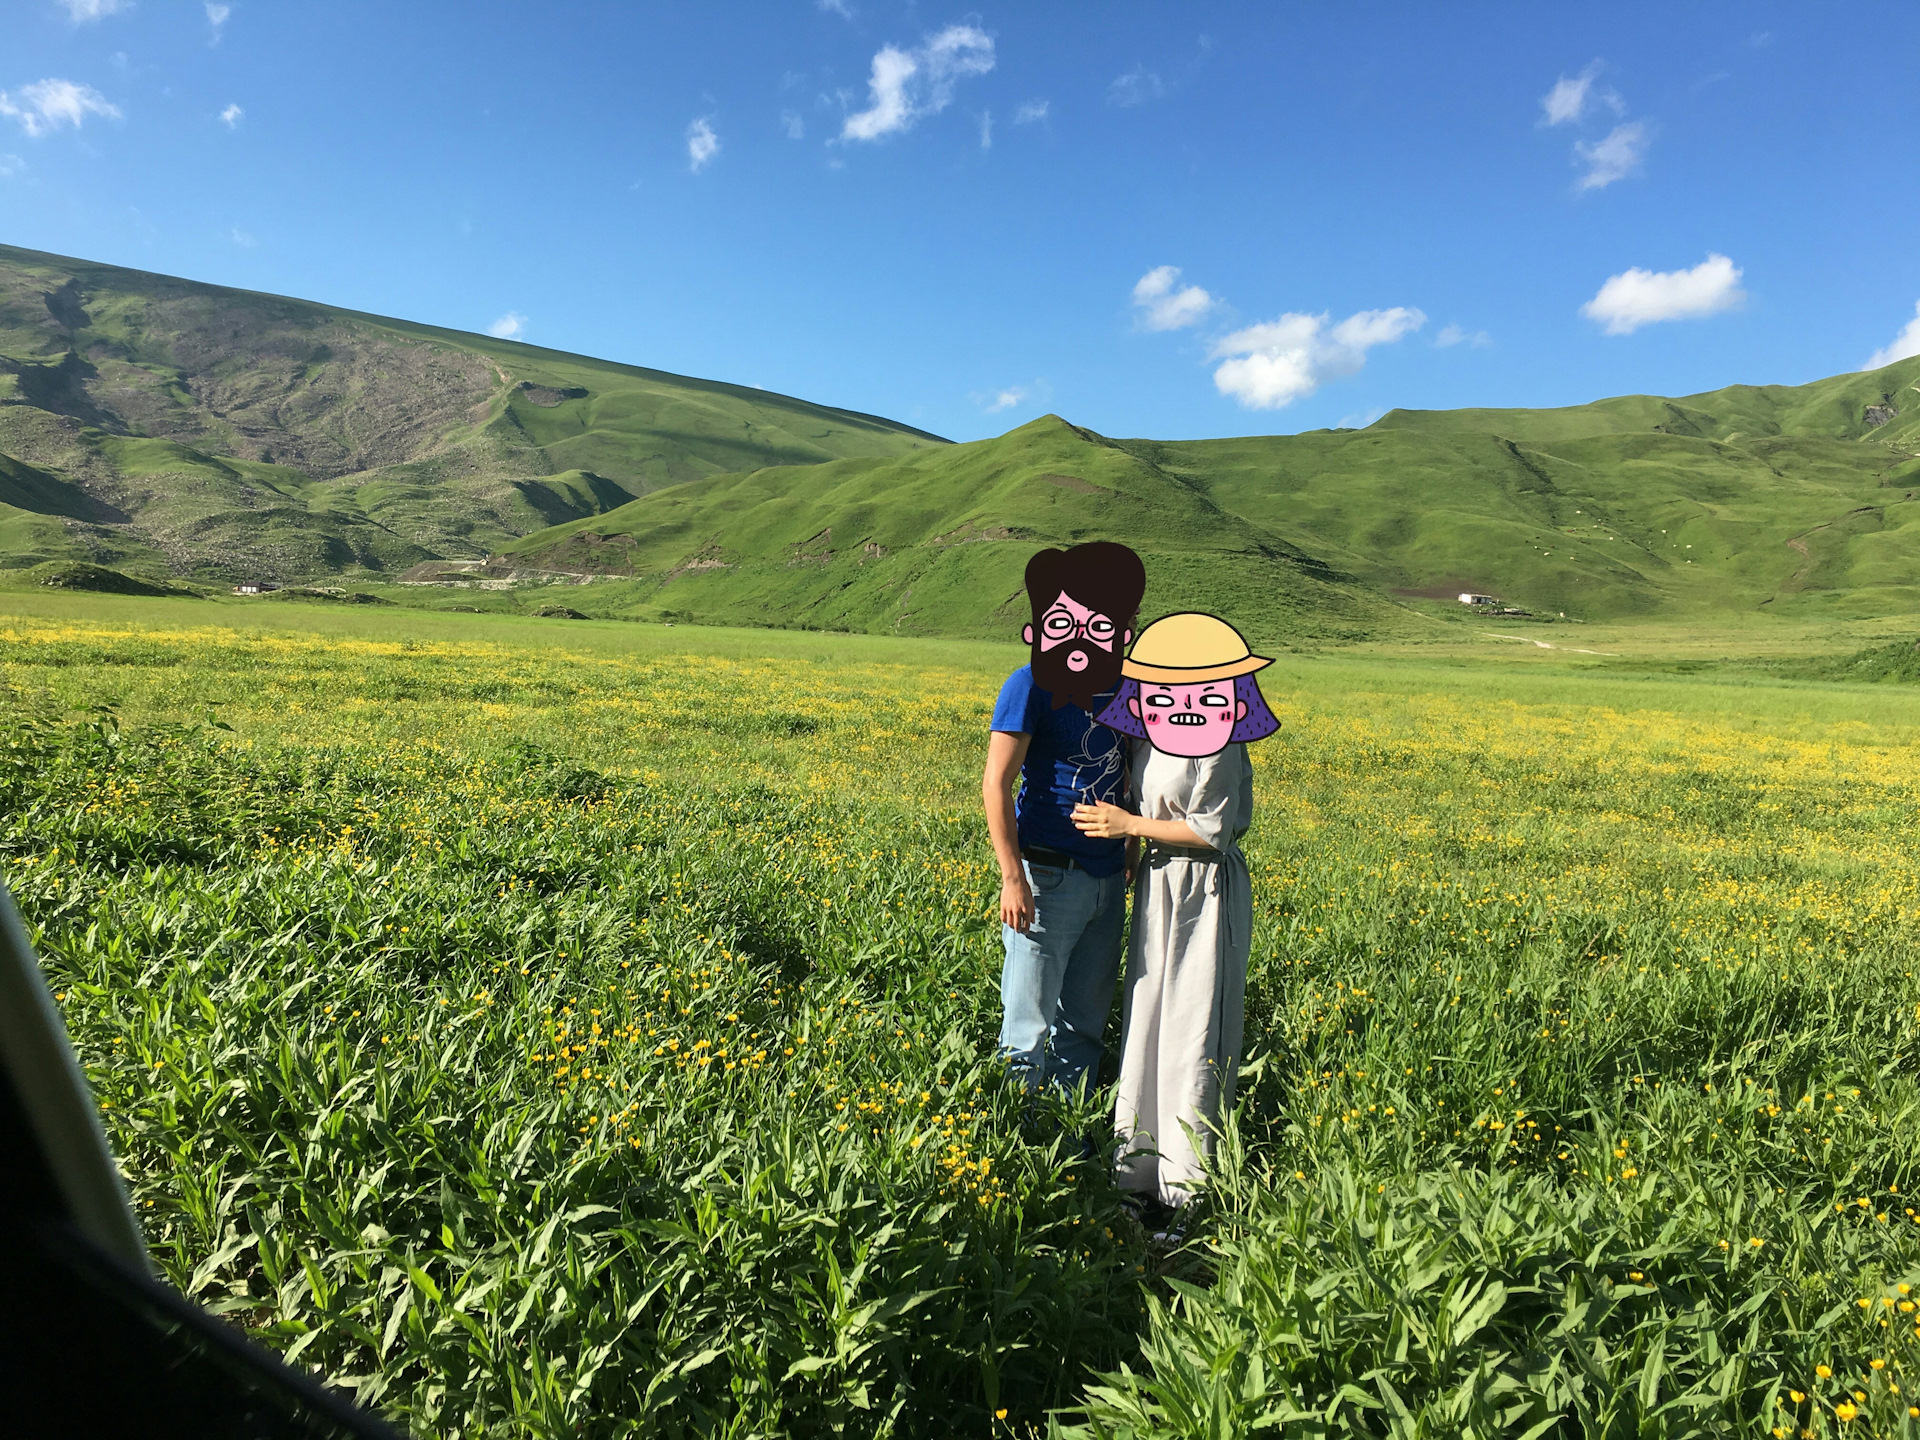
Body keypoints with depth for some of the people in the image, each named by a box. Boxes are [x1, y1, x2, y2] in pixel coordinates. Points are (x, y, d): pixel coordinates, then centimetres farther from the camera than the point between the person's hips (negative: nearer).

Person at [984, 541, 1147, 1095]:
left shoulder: (1120, 685, 8)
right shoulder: (1033, 685, -12)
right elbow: (995, 784, -14)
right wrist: (1012, 878, -18)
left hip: (1106, 878, 7)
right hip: (1050, 876, -7)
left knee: (1087, 1018, 17)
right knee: (1030, 1019, 3)